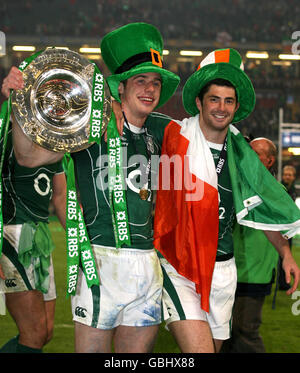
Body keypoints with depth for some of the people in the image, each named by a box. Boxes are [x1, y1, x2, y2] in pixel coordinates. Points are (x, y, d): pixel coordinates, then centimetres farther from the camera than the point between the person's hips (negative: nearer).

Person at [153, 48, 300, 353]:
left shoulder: (240, 155, 7)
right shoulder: (175, 137, -7)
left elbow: (260, 204, 18)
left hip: (222, 268, 6)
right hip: (178, 267, -5)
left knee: (214, 344, 15)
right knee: (199, 348, -21)